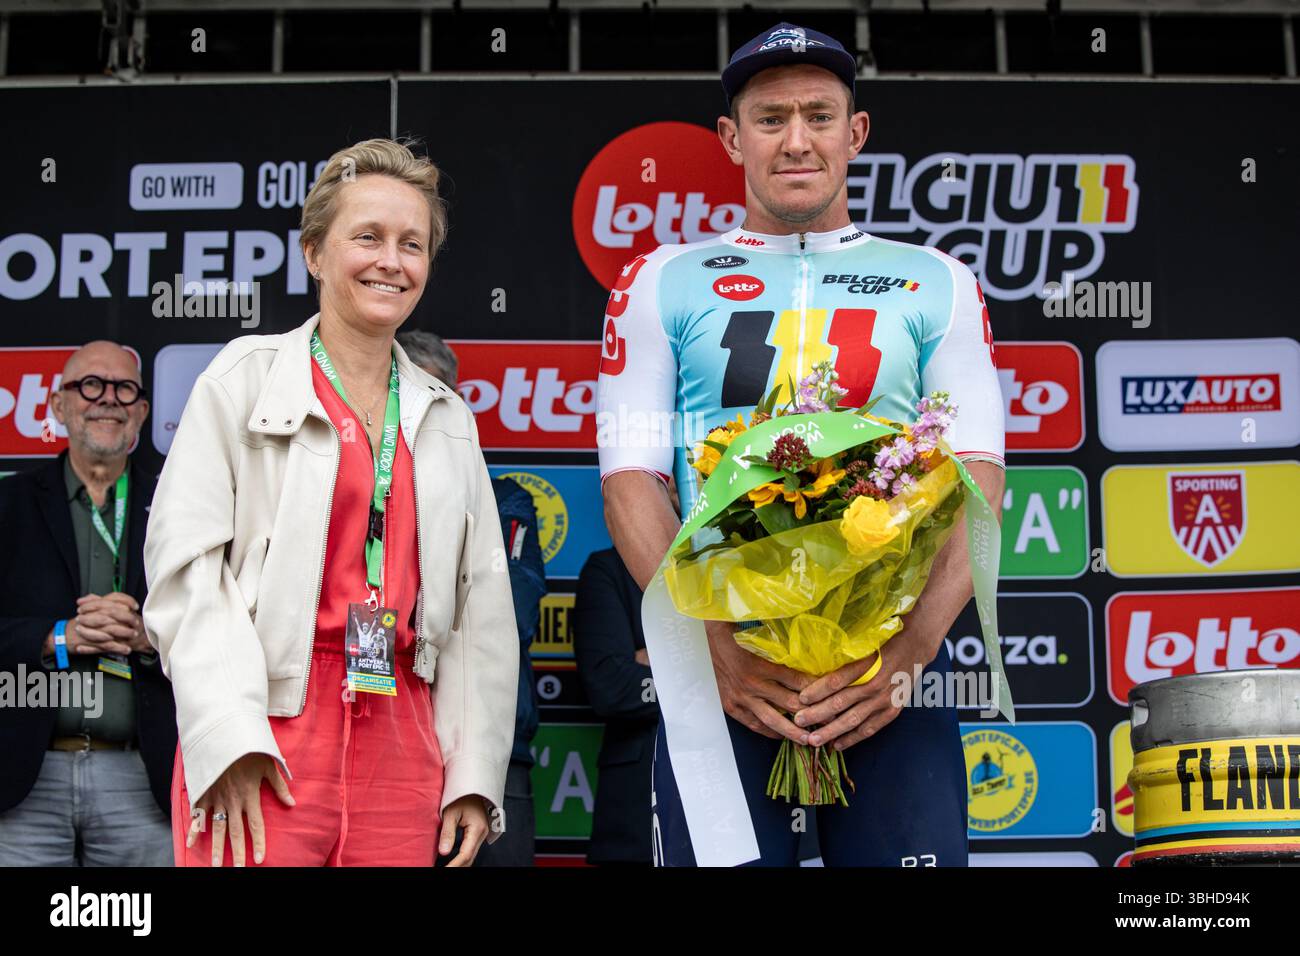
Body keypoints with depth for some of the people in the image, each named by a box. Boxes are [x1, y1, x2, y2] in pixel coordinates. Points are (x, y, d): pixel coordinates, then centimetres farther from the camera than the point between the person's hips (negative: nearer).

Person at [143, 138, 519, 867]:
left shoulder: (447, 417, 16)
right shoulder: (246, 379, 4)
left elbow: (480, 607, 14)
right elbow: (185, 561, -5)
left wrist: (476, 777, 7)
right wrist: (227, 740, -15)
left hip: (402, 750, 4)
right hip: (260, 752, -4)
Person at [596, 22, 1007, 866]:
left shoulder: (936, 284, 12)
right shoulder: (664, 281, 11)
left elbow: (977, 480, 2)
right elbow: (630, 480, 3)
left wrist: (915, 644, -15)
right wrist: (712, 642, -13)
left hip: (895, 657, 1)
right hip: (720, 660, 0)